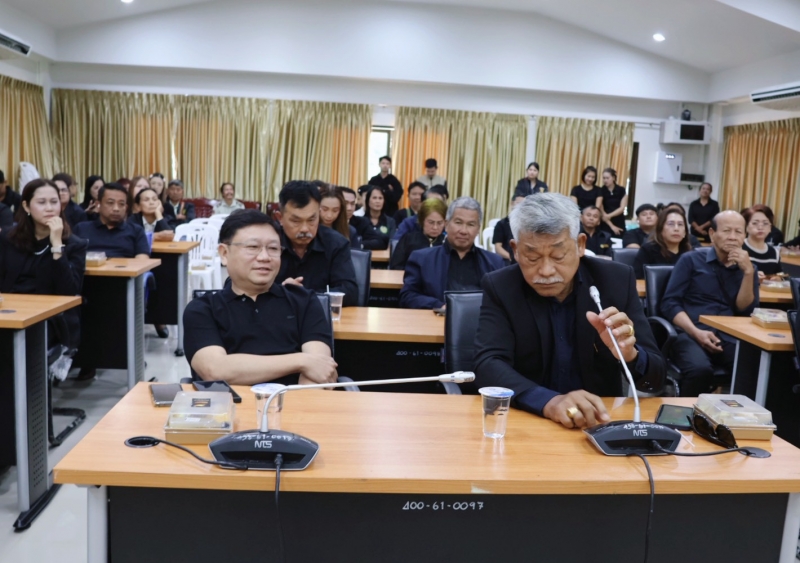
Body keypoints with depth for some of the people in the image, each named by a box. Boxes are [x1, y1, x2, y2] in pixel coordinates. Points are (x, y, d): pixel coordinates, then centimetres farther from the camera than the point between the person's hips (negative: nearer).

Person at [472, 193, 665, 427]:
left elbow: (656, 378, -5)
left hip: (599, 421, 2)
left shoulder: (617, 280, -5)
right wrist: (548, 401, -35)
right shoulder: (500, 287, -7)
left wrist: (630, 355, -26)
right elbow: (489, 365, -19)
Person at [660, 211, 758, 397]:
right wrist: (696, 332, -14)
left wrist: (748, 272, -5)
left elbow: (744, 309, 5)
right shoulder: (691, 260, 8)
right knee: (700, 369, -35)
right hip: (690, 333, -3)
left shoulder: (747, 268, 18)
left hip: (730, 338, 3)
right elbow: (669, 303, 0)